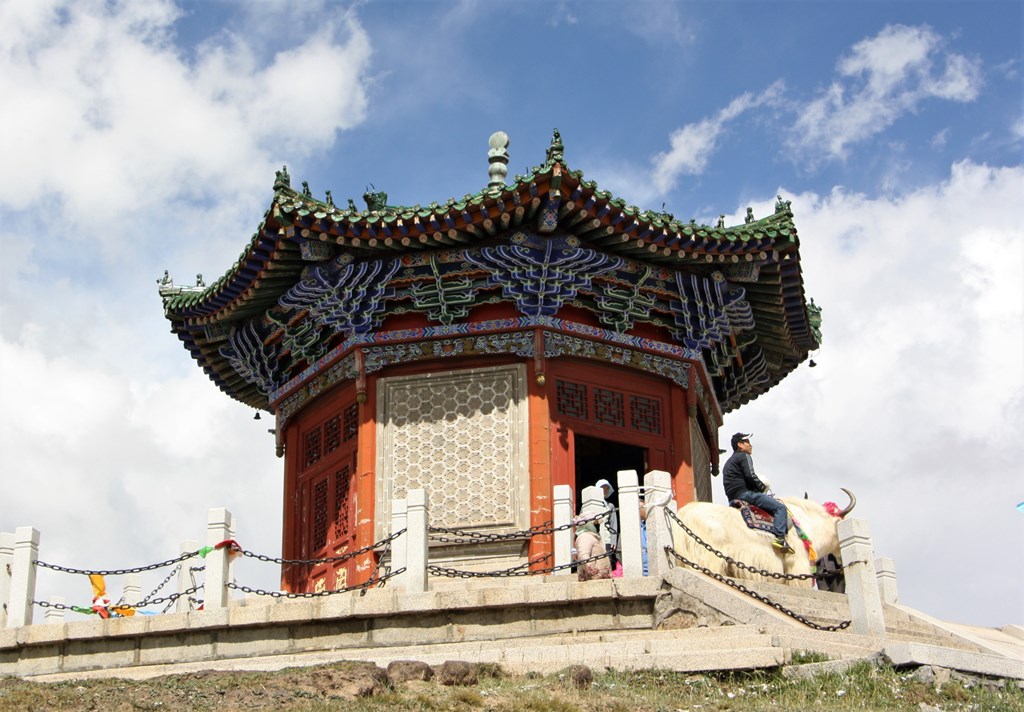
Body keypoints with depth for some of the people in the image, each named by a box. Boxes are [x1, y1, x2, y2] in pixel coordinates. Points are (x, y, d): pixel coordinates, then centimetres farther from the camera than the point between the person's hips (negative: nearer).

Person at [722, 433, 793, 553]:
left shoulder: (729, 462, 28)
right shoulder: (744, 456, 0)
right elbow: (750, 476, -15)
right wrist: (763, 488, -1)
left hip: (732, 498, 10)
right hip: (745, 493, -10)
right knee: (780, 507, -12)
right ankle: (780, 538, -28)